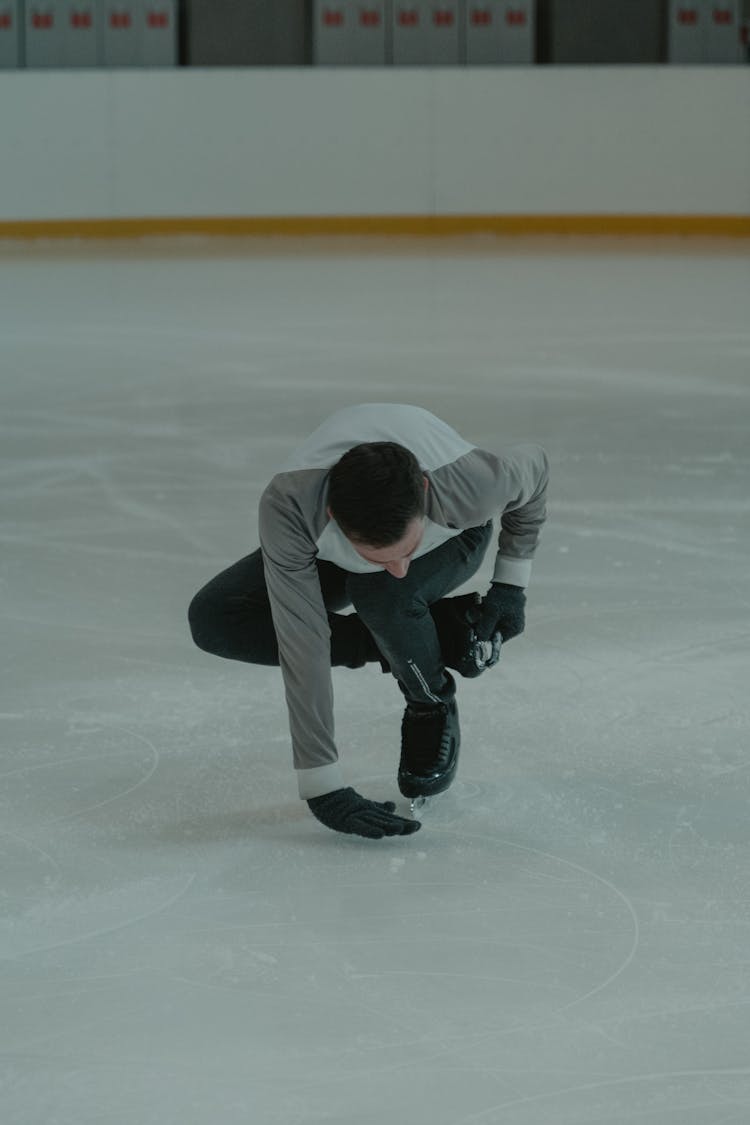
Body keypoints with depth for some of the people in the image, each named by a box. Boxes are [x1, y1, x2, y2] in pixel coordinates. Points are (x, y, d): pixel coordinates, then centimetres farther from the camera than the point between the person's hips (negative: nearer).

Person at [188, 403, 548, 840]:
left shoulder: (469, 483, -42)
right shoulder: (288, 505, -44)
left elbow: (535, 469, -16)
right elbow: (302, 645, -41)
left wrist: (511, 585, -10)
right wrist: (322, 787, -40)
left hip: (450, 541, -2)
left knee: (383, 594, -38)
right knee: (214, 619, -19)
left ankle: (433, 708, -5)